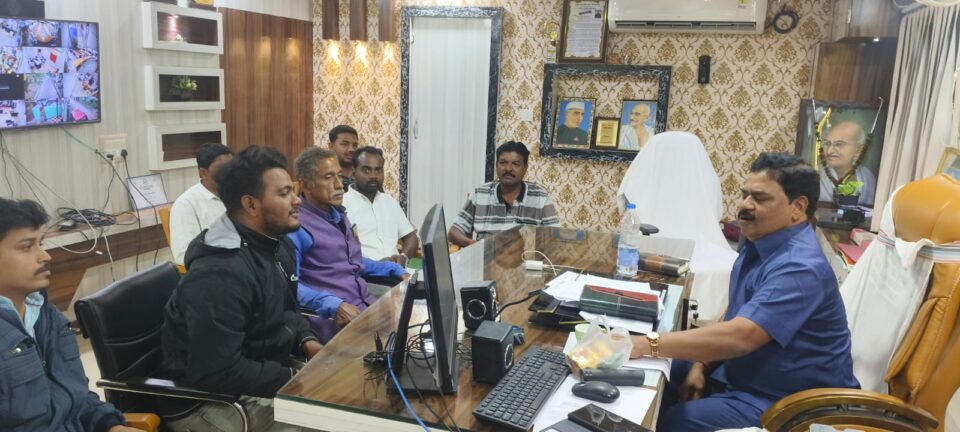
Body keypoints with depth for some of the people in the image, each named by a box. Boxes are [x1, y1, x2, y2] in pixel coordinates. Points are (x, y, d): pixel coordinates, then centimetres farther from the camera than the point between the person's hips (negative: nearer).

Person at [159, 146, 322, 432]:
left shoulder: (279, 247, 3)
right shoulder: (219, 273, -27)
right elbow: (218, 373, -30)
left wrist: (306, 342, -2)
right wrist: (295, 379, -23)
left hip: (260, 374, 9)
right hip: (206, 400, -9)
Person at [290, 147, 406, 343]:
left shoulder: (338, 216, 18)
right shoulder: (296, 225, -9)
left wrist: (397, 270, 20)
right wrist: (335, 306, -27)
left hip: (367, 306, 9)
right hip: (332, 320, -9)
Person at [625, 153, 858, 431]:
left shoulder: (799, 267, -27)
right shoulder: (759, 246, 7)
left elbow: (739, 336, -37)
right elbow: (733, 316, 14)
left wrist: (647, 345, -36)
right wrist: (700, 366, 0)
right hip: (740, 373, 10)